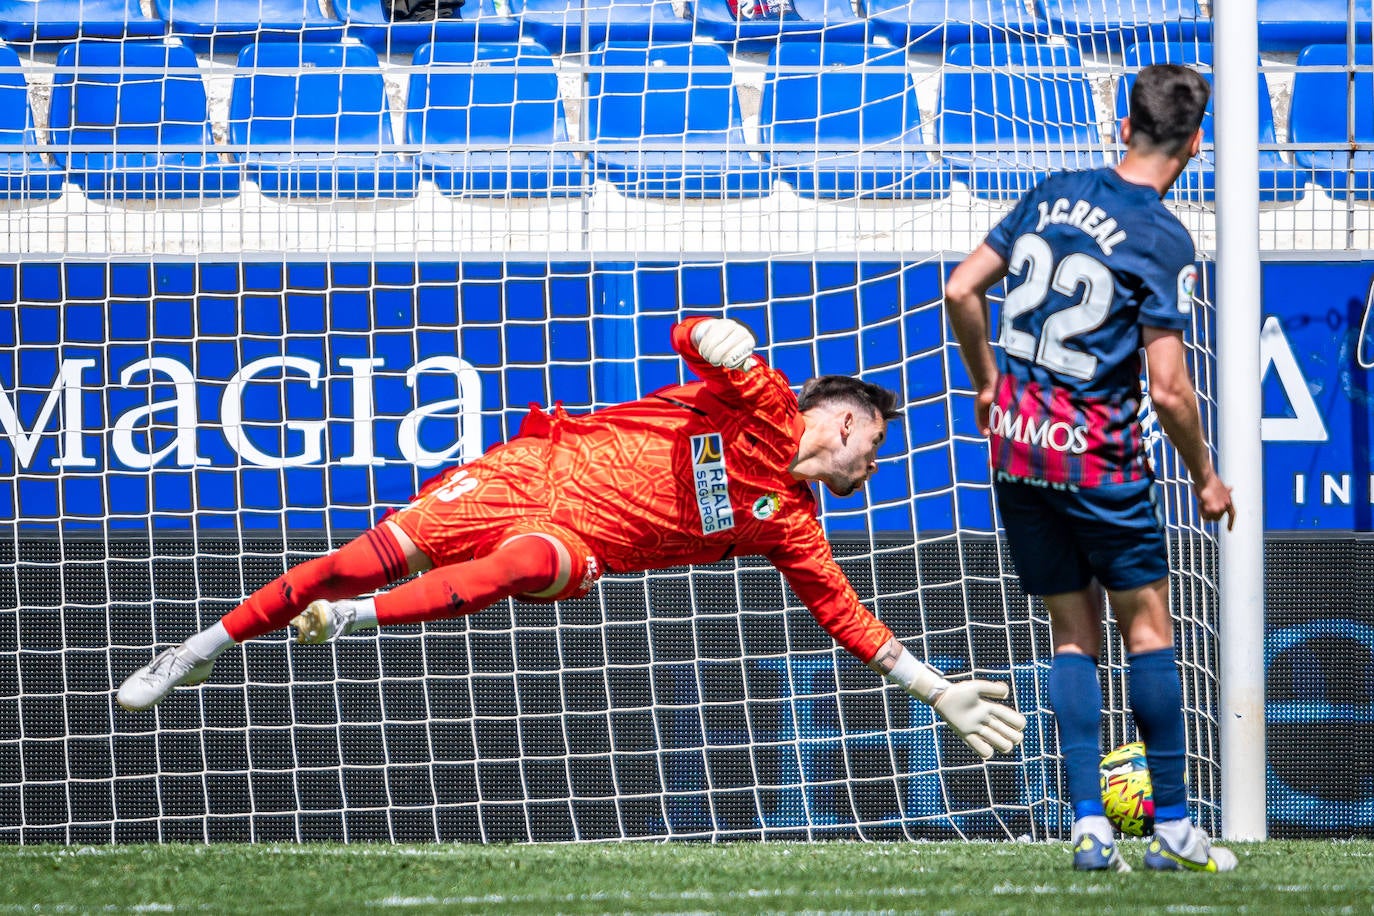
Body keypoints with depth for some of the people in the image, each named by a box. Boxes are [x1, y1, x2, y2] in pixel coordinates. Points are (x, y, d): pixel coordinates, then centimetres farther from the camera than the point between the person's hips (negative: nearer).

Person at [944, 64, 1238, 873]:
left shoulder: (1055, 194, 4)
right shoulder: (1163, 239, -13)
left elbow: (961, 291, 6)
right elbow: (1168, 387, -16)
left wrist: (988, 384, 20)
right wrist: (1207, 478, -2)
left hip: (1016, 443, 5)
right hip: (1099, 456, -5)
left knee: (1075, 633, 11)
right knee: (1148, 626, 7)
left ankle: (1089, 827, 3)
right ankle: (1173, 828, 8)